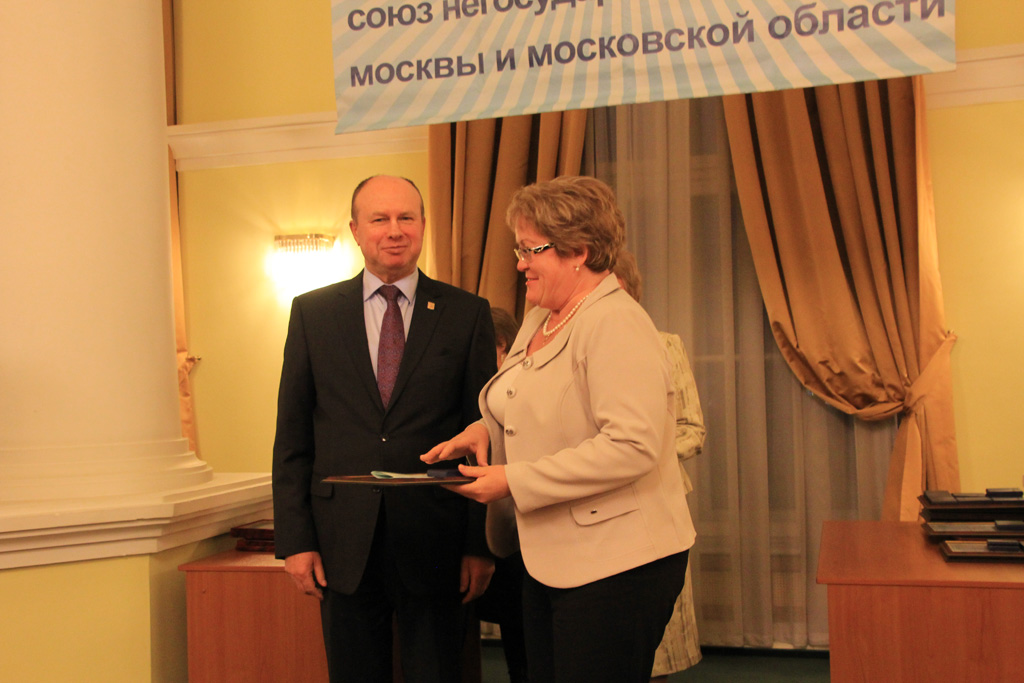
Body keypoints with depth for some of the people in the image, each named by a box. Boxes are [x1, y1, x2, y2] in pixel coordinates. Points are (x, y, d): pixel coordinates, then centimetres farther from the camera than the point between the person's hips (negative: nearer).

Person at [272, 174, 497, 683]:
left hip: (435, 545, -1)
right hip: (343, 544, 1)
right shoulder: (312, 313, 5)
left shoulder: (467, 314, 1)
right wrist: (295, 539, -2)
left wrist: (481, 544, -4)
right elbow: (292, 435, 4)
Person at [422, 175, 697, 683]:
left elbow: (632, 445, -27)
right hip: (548, 559, 9)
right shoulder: (539, 318, 11)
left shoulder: (617, 324, -18)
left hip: (615, 566, -9)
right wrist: (486, 430, 3)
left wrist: (514, 481, -23)